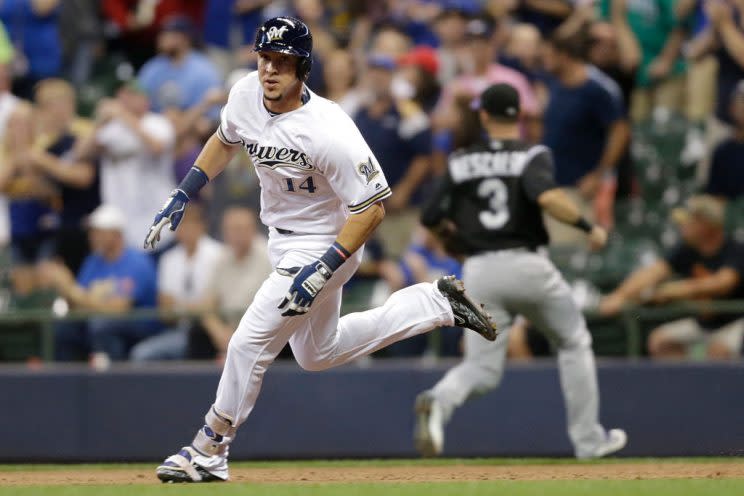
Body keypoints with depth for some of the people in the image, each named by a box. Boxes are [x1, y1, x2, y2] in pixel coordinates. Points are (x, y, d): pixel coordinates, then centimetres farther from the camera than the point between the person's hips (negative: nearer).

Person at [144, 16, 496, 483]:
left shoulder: (328, 132, -32)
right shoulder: (247, 94, -11)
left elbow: (371, 208, -26)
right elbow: (225, 141, 13)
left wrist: (322, 270, -31)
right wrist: (182, 196, 7)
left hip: (322, 246, -9)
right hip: (284, 242, 9)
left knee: (249, 342, -10)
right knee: (317, 354, 23)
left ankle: (210, 451, 9)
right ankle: (436, 302, 30)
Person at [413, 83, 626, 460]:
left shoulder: (461, 163, 8)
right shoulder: (532, 156, -1)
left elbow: (432, 220, 6)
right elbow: (546, 196, -22)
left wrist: (460, 242, 25)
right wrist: (588, 227, -15)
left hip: (478, 273, 2)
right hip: (526, 266, -2)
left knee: (482, 369, 5)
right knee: (574, 343, 20)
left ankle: (440, 401, -29)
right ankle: (588, 439, 19)